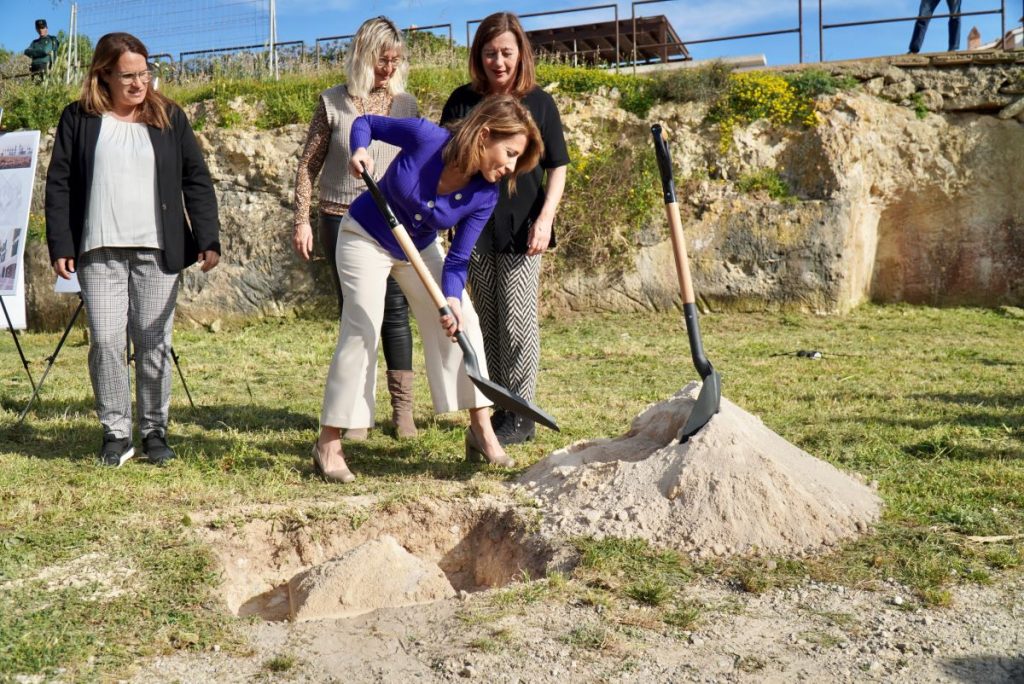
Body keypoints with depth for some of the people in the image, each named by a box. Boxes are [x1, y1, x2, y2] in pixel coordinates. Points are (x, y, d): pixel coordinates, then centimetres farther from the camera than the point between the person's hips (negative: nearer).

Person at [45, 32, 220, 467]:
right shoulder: (79, 119, 6)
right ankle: (116, 432, 8)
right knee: (105, 341, -3)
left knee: (154, 343, 3)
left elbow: (197, 181, 7)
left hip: (158, 250, 0)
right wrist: (60, 246, -2)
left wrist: (209, 239, -2)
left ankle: (154, 430, 14)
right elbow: (59, 185, 5)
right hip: (99, 251, 0)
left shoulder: (169, 117, 8)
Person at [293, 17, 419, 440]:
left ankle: (403, 410, 7)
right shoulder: (333, 103, 1)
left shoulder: (405, 104, 6)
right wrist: (302, 220, -2)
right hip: (342, 221, -1)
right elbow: (308, 166, 4)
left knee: (395, 313, -1)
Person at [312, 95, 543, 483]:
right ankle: (328, 444, 0)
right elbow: (365, 123, -13)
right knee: (361, 334, -10)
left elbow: (457, 260, -16)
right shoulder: (425, 138, -29)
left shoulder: (484, 195, -19)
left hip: (420, 250, 5)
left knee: (462, 323, -4)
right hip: (366, 239, -4)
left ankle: (481, 430, 8)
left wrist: (452, 297, -35)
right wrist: (359, 151, -33)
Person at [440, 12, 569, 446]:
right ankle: (495, 409, 22)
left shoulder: (539, 103, 0)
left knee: (517, 321, -3)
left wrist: (545, 219, -10)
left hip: (521, 228, -3)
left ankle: (522, 415, 7)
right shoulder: (463, 101, 5)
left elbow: (557, 168, 2)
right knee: (487, 323, 10)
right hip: (475, 228, 3)